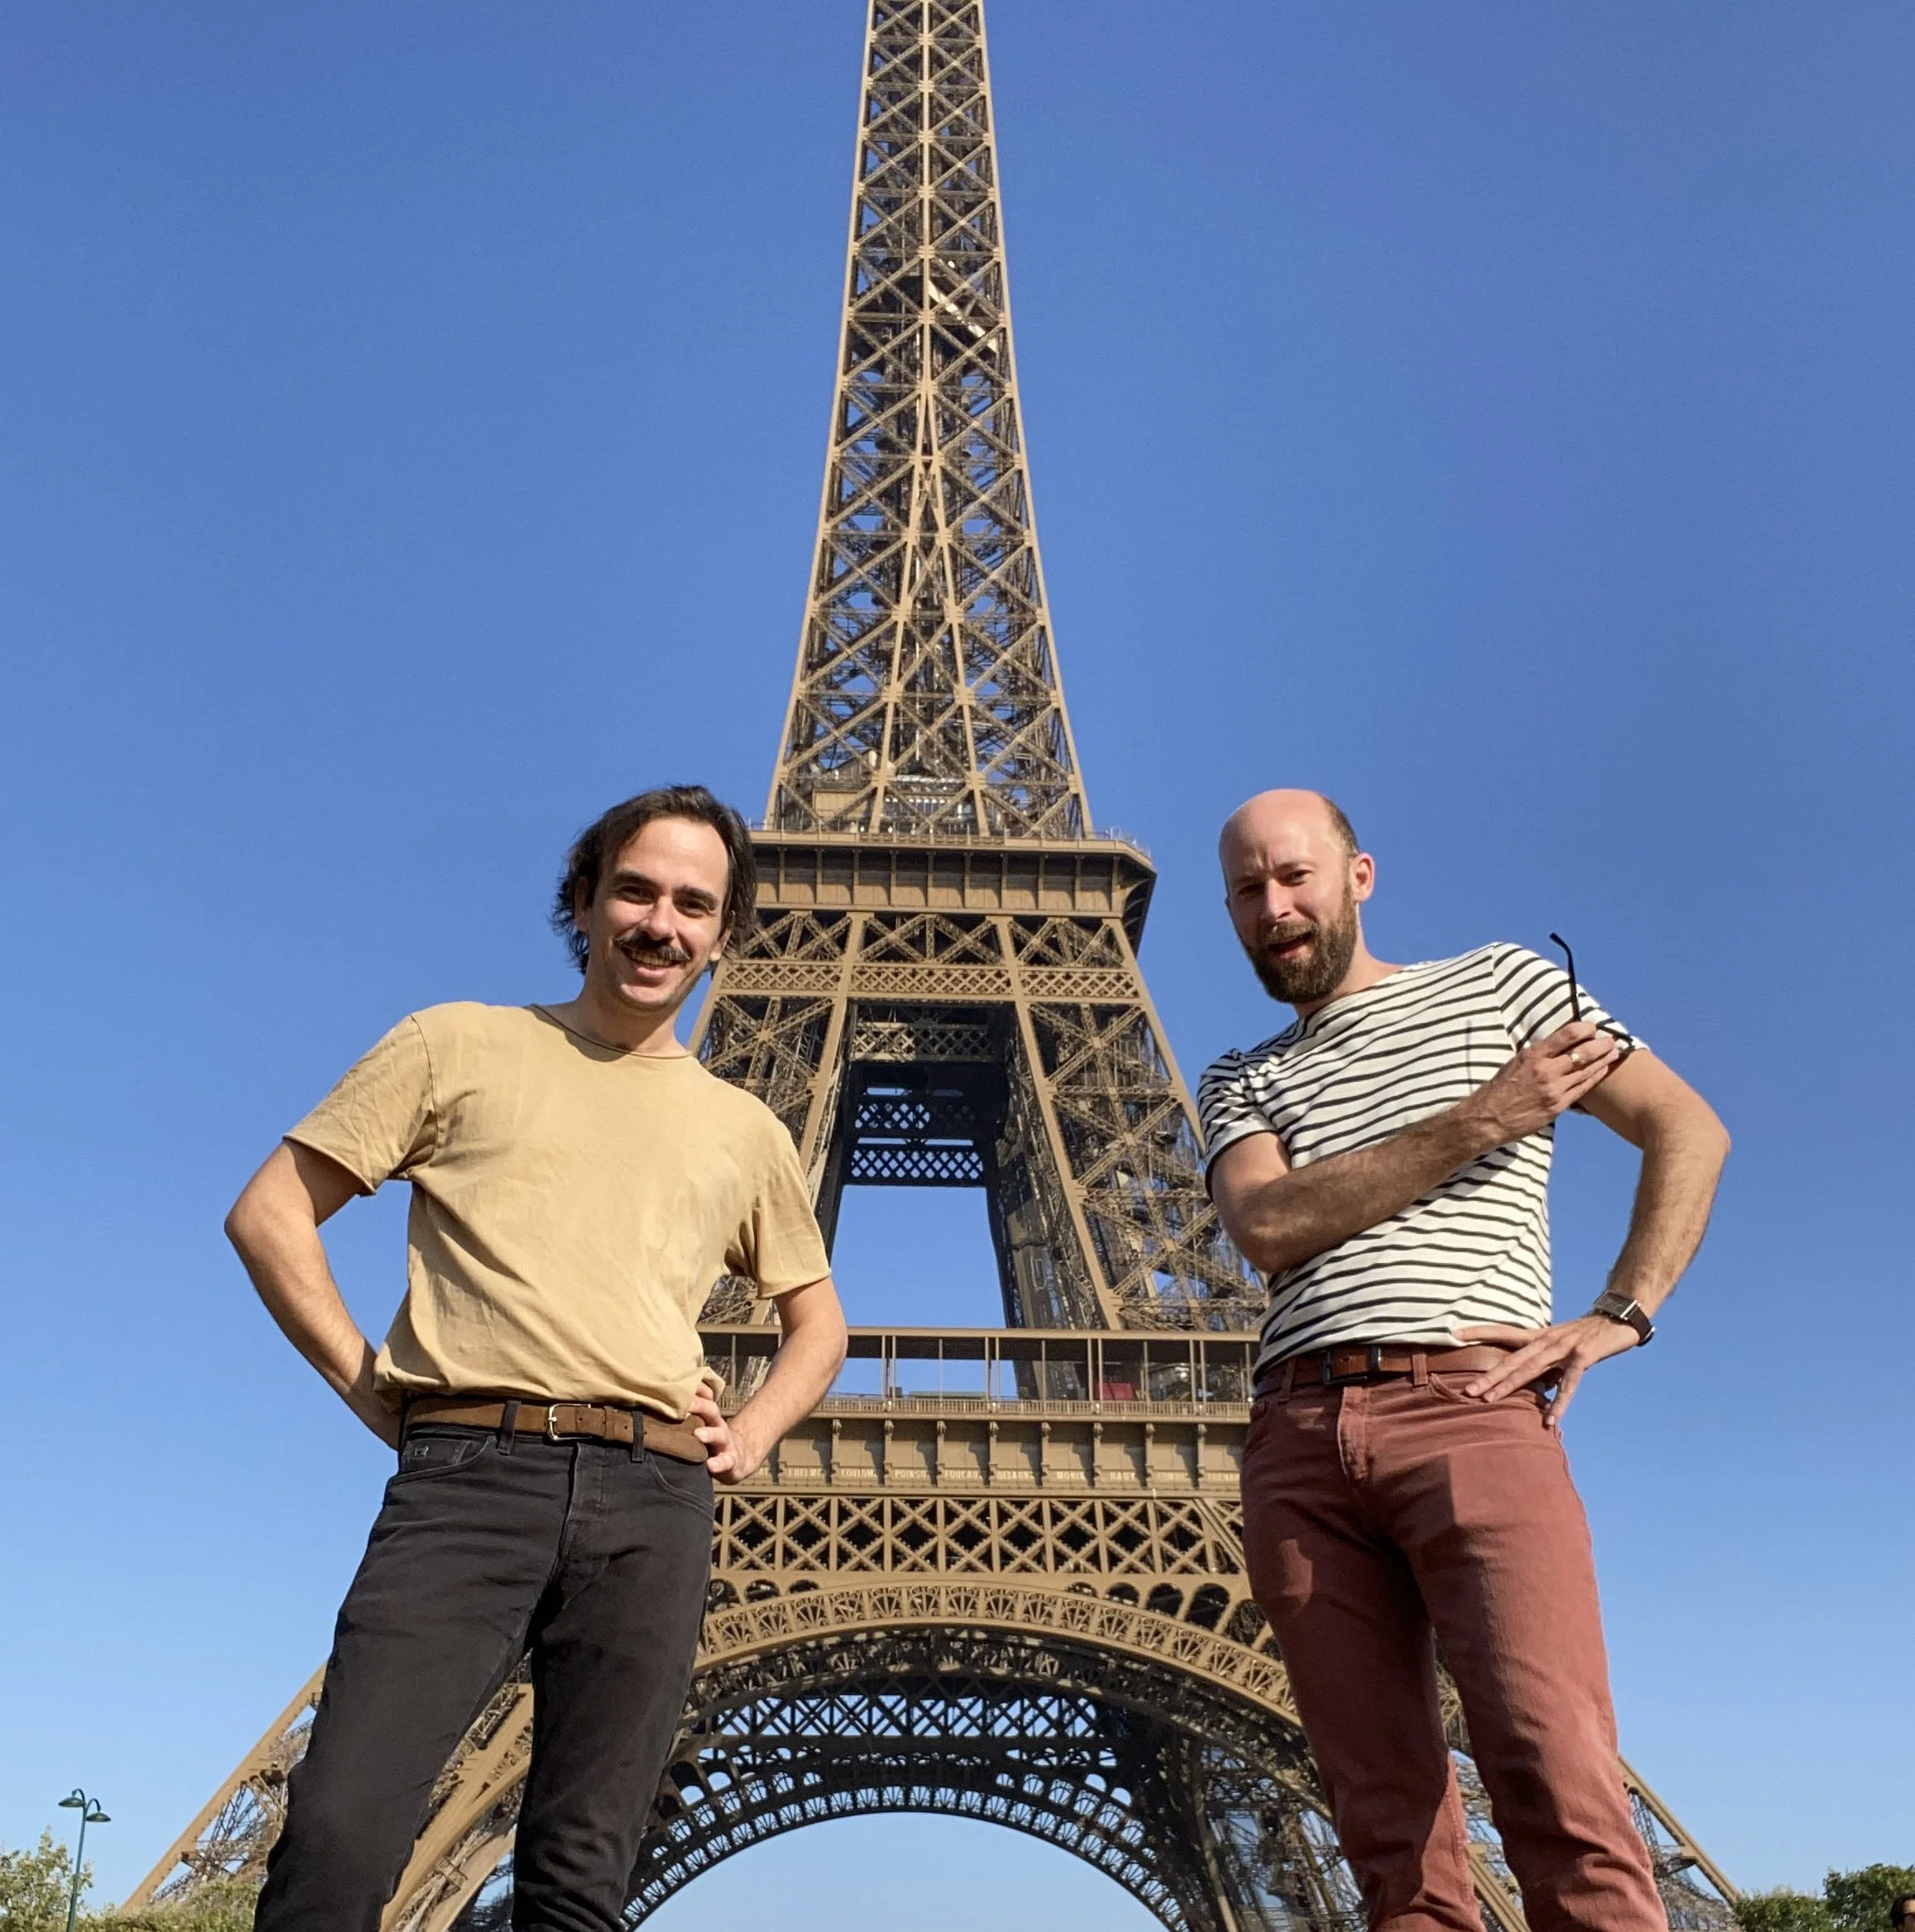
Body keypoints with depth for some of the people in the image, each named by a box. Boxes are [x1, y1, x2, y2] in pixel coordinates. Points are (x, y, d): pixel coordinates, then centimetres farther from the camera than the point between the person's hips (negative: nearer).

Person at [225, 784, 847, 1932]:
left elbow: (819, 1318, 29)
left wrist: (753, 1436, 12)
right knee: (339, 1836, -17)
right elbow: (271, 1212, 9)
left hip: (658, 1496, 3)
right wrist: (366, 1382, 1)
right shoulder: (461, 1045, 11)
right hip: (471, 1470, -2)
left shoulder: (746, 1132, 19)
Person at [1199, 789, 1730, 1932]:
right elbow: (1268, 1227, 0)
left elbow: (1690, 1132, 12)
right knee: (1388, 1825, 1)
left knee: (1562, 1793, -17)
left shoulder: (1500, 983, 17)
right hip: (1297, 1441, 3)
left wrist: (1618, 1318, -2)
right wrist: (1479, 1123, -4)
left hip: (1470, 1407, -2)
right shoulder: (1238, 1085, 21)